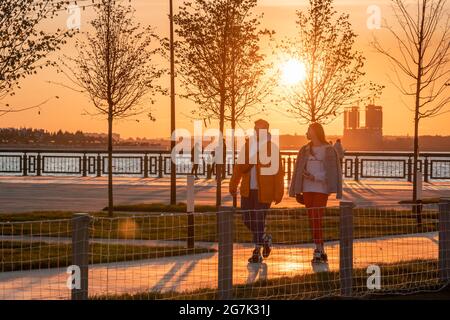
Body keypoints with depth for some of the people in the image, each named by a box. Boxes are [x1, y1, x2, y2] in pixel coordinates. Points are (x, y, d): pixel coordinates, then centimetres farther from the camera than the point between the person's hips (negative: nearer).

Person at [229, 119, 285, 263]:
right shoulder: (247, 146, 9)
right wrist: (233, 185, 4)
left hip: (264, 191, -5)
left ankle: (257, 252, 4)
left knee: (259, 220, -5)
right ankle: (265, 239, 32)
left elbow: (279, 172, -7)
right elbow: (239, 167, 12)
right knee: (247, 219, 7)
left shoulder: (272, 148, -5)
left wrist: (278, 193, -10)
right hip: (248, 190, 5)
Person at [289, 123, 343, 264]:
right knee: (312, 220, 5)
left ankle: (319, 251, -11)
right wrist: (297, 191, 8)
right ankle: (320, 252, 11)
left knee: (317, 220, -12)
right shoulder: (304, 150, 12)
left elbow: (334, 171, -3)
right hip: (307, 189, 5)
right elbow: (298, 171, 13)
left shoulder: (329, 150, -2)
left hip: (321, 189, -5)